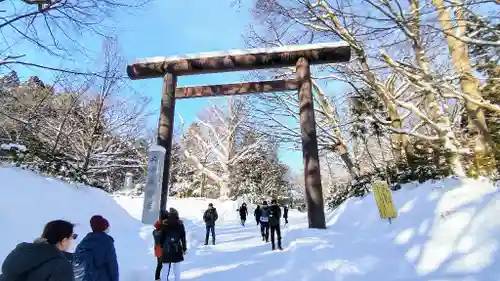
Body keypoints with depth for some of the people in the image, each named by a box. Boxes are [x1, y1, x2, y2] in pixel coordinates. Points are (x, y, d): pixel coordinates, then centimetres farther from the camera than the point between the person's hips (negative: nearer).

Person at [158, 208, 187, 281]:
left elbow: (161, 237, 0)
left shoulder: (164, 224, -4)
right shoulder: (180, 224, -3)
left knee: (165, 268, 10)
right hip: (177, 248, 0)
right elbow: (183, 237, 0)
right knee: (177, 269, 11)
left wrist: (162, 246, 13)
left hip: (166, 248, 0)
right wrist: (184, 248, 8)